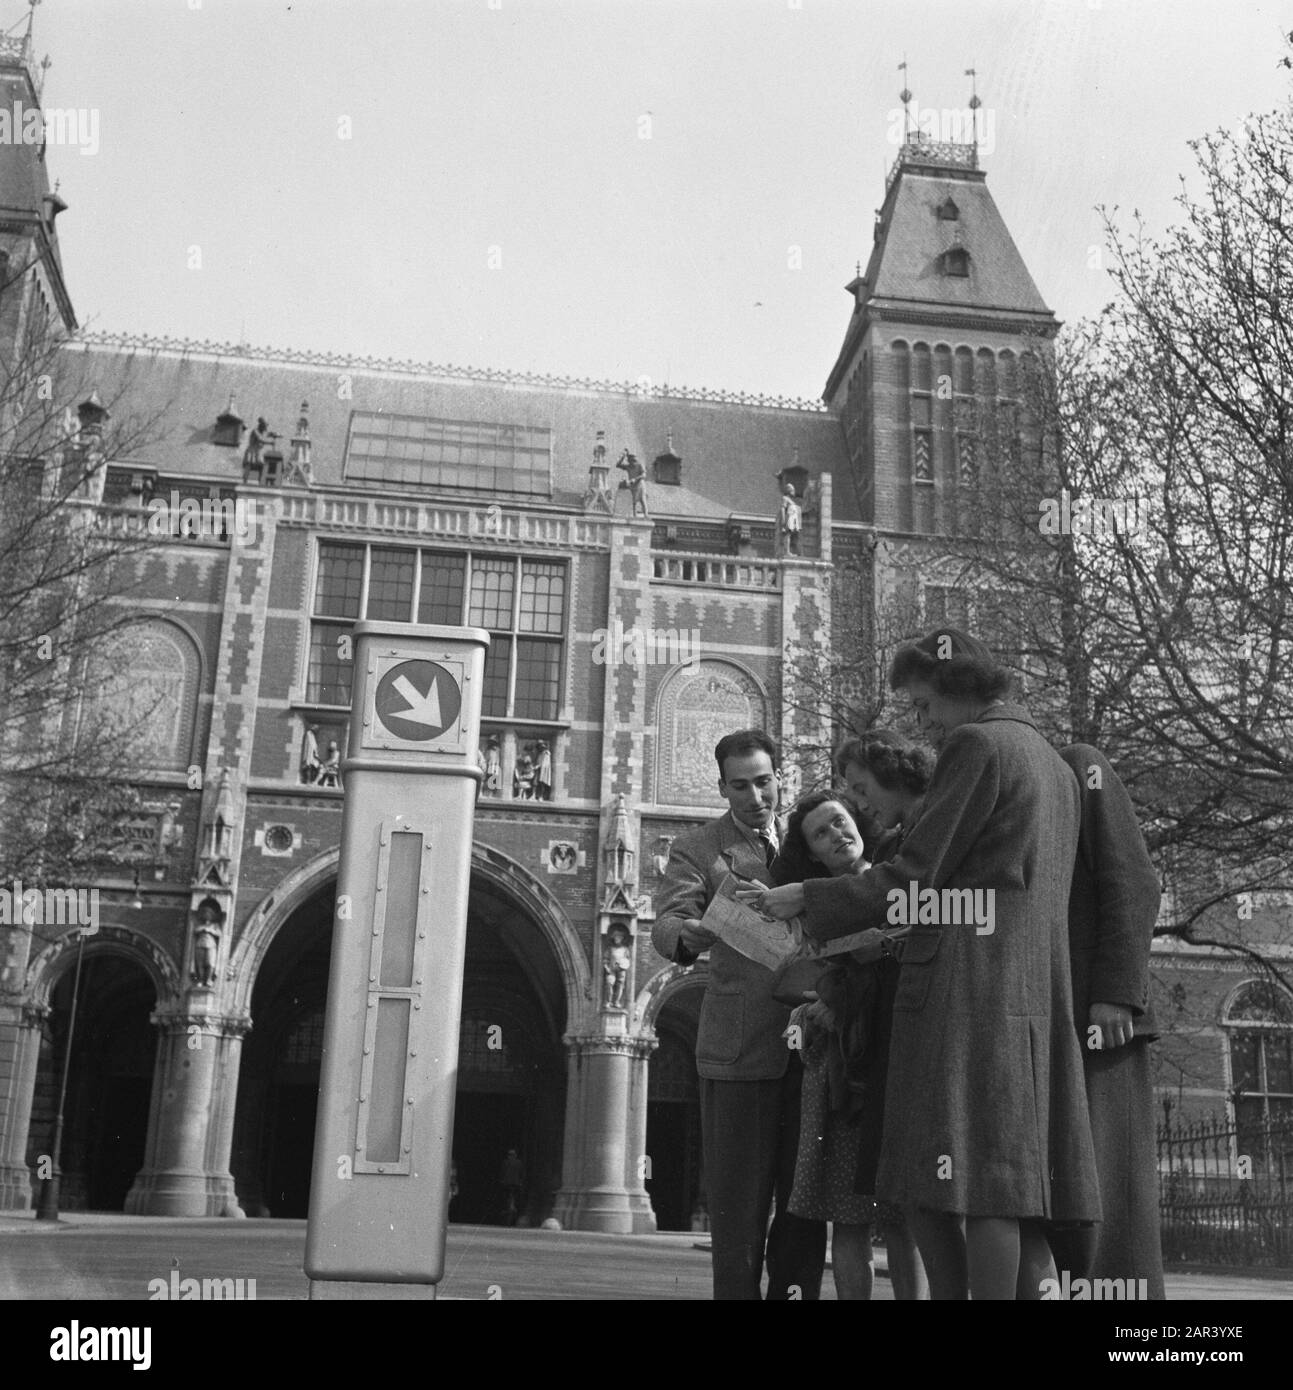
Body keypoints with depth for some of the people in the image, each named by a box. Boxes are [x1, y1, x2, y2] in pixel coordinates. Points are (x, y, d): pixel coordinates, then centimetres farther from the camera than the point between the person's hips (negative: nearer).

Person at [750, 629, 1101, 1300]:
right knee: (1017, 1180, 7)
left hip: (964, 980, -9)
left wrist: (808, 899, -2)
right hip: (1037, 987, 9)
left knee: (975, 1177, -10)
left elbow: (916, 876, -10)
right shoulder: (1053, 761, 22)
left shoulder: (977, 745, -5)